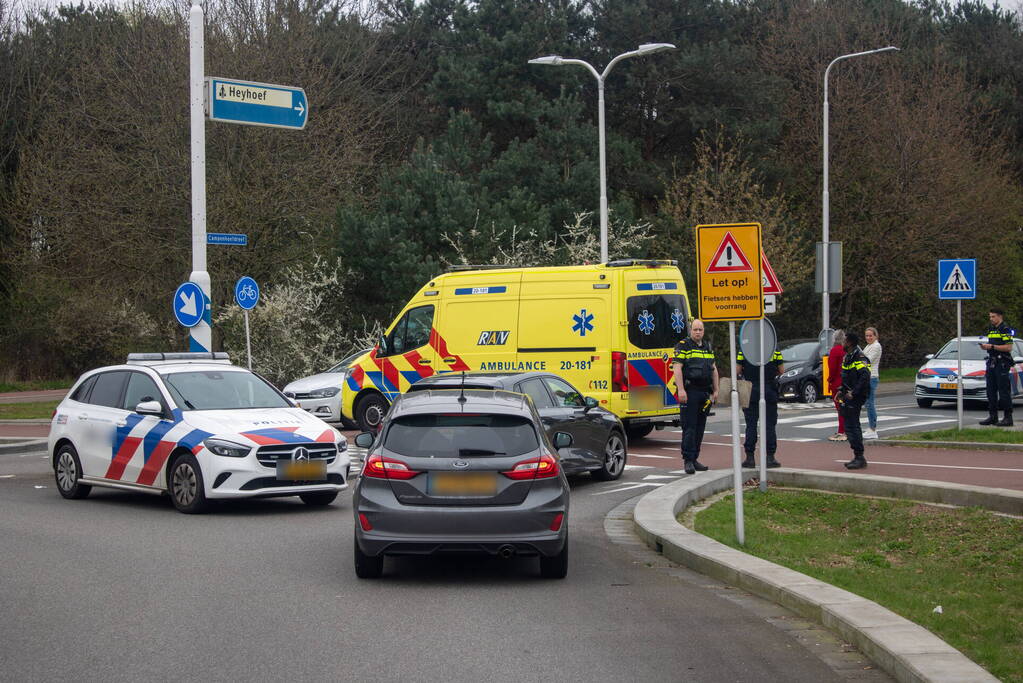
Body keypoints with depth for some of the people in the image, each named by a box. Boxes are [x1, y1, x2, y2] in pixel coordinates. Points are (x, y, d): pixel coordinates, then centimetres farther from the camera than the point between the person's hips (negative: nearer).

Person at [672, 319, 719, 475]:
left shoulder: (707, 347, 18)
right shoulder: (683, 346, -3)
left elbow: (714, 369, 23)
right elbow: (677, 368, -12)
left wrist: (715, 390, 16)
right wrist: (681, 390, -20)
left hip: (705, 392, 7)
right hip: (689, 392, -7)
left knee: (700, 427, 8)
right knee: (689, 427, -8)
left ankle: (694, 459, 13)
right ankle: (688, 460, -8)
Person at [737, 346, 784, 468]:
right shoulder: (775, 351, -2)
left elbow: (738, 371, -2)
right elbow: (781, 371, 3)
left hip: (751, 393, 0)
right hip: (769, 392, 0)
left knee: (751, 425, 5)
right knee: (770, 425, 5)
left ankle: (750, 458, 2)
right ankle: (770, 457, 3)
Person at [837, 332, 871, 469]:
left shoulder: (859, 358, -16)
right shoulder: (847, 357, 17)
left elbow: (865, 377, -27)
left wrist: (853, 393, -26)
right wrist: (841, 391, 16)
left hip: (855, 398, -11)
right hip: (848, 397, 11)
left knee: (852, 427, -11)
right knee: (850, 427, 13)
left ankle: (860, 457, -9)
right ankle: (857, 457, 19)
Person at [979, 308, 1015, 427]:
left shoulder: (1005, 330, -9)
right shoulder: (991, 330, 18)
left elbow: (1008, 347, -17)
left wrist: (992, 346, -18)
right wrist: (985, 346, 5)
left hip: (1002, 363, -9)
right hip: (992, 362, 9)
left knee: (1004, 391, -8)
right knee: (991, 391, 9)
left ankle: (1008, 418, -6)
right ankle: (992, 416, 15)